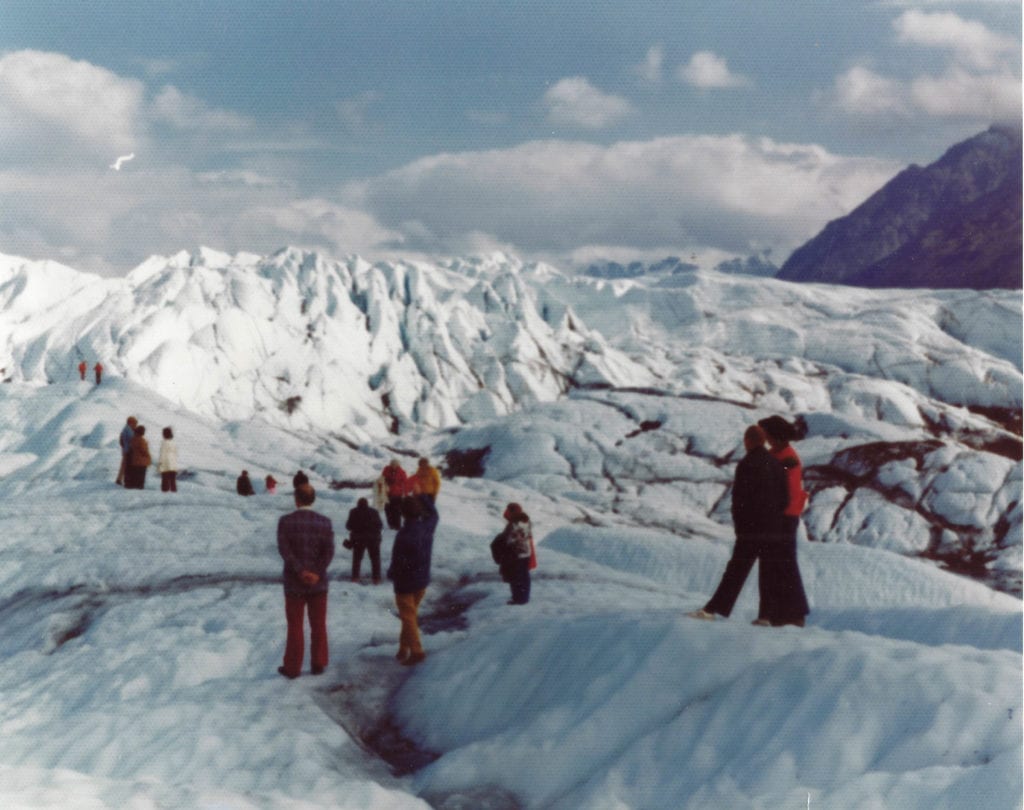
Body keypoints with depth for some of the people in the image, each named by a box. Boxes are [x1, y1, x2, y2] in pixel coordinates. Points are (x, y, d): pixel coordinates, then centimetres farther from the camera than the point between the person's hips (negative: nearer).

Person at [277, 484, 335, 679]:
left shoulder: (285, 521, -6)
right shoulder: (325, 522, -2)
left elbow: (284, 549, -16)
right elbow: (329, 551, -10)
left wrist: (301, 572, -17)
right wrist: (316, 574, -14)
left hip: (294, 583, -1)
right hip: (319, 582, 1)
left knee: (295, 627, 6)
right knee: (318, 626, 11)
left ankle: (292, 667, 12)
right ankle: (318, 664, 16)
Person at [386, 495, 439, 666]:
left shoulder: (404, 535, -29)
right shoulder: (427, 526, -8)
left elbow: (398, 561, -23)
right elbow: (433, 513, 16)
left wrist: (391, 573, -4)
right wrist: (422, 497, 16)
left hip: (405, 582, -7)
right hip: (422, 580, 7)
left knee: (408, 617, 3)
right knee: (411, 614, 19)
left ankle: (416, 651, -1)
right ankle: (404, 648, 27)